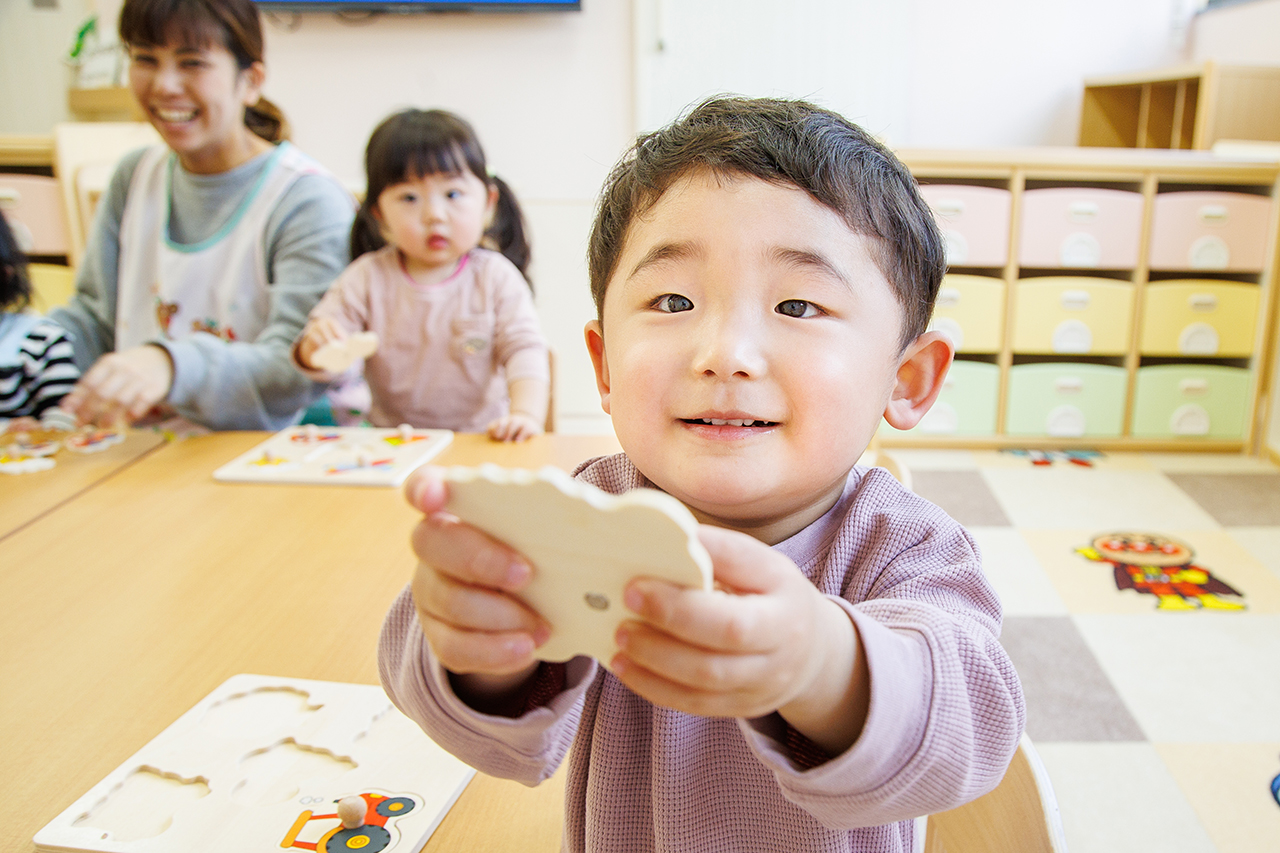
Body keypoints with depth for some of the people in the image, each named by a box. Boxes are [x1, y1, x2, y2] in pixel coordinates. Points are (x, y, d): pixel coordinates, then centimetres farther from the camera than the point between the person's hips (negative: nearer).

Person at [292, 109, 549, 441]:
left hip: (479, 441, 1)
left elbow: (525, 351, -9)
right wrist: (316, 345, -22)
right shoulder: (368, 277, 2)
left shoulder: (496, 277, -1)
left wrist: (526, 414, -28)